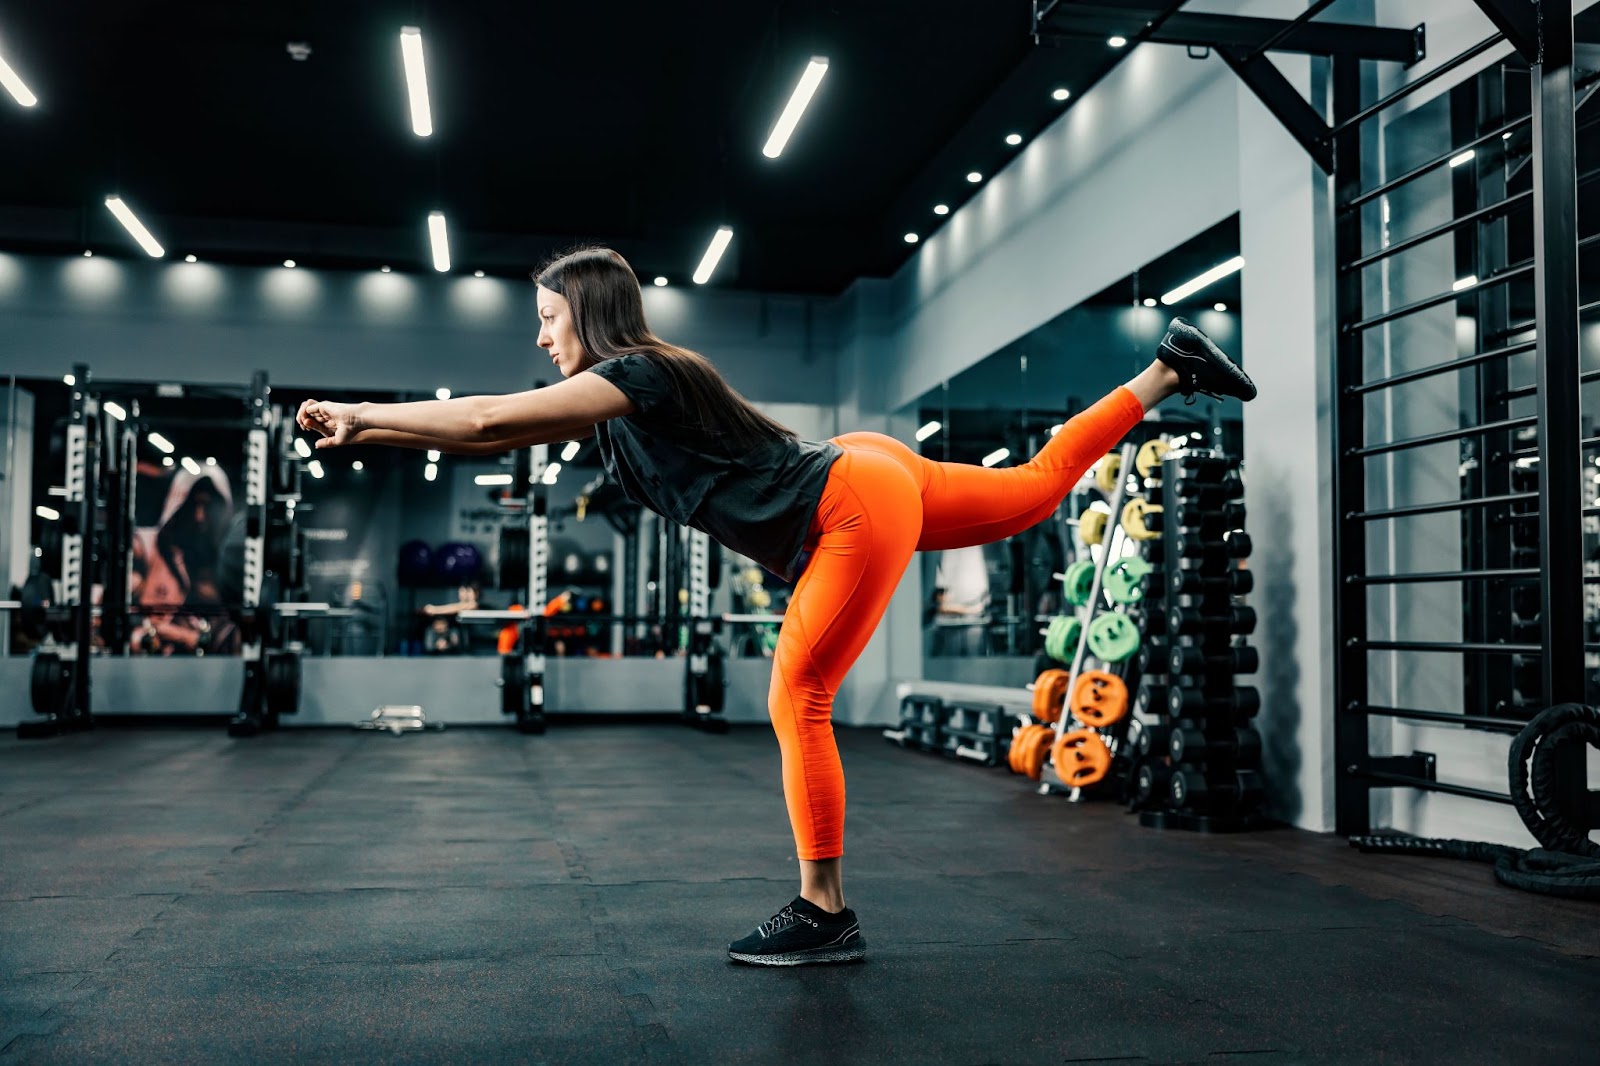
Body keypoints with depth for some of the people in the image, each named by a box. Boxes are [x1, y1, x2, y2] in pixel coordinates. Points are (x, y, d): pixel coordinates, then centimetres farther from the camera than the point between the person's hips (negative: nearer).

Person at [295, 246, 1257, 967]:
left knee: (798, 704, -7)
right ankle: (1167, 370, 27)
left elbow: (487, 419, -21)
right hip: (865, 484, 10)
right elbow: (496, 437, 11)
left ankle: (826, 916, 0)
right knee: (1041, 486, 21)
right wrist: (368, 434, 8)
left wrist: (359, 411, -13)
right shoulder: (612, 404, 11)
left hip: (858, 504, -10)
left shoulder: (638, 376, -15)